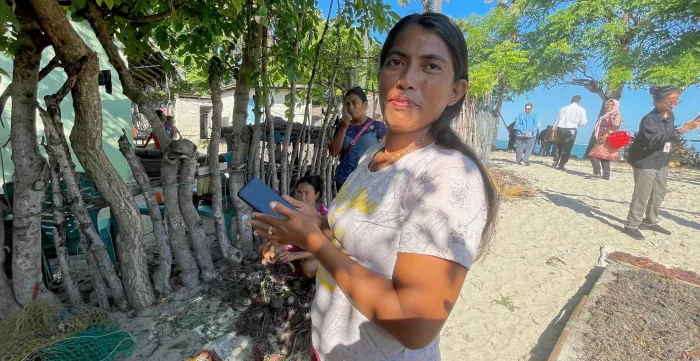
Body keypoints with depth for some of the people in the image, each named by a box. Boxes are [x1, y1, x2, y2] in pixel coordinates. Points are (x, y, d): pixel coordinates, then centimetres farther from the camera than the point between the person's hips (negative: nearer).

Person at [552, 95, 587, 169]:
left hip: (560, 129, 3)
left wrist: (554, 130, 19)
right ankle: (561, 165, 4)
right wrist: (577, 123, 21)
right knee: (567, 149, 4)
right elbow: (582, 123, 1)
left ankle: (555, 162, 13)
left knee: (558, 146, 18)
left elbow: (557, 120, 13)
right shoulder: (581, 109, 3)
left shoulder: (563, 109, 12)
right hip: (571, 130, -3)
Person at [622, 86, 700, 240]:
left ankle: (650, 222, 30)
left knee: (659, 194, 16)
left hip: (662, 162, 9)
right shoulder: (649, 119, -20)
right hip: (645, 163, -9)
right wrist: (679, 131, -38)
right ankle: (631, 225, 4)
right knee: (641, 196, -5)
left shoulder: (670, 116, 7)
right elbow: (653, 140, -34)